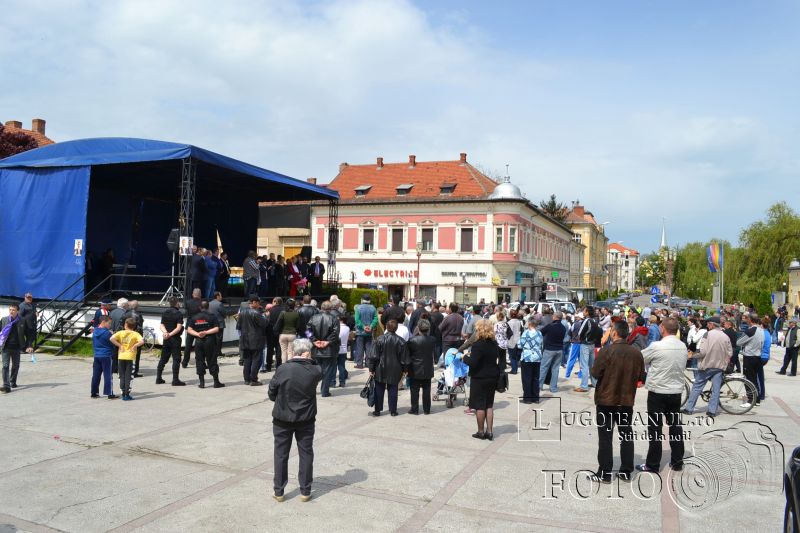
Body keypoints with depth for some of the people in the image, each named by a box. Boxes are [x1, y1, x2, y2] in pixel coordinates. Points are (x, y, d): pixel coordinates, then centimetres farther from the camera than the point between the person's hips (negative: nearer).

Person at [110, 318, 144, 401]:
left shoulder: (121, 333, 2)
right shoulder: (135, 334, -3)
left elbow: (112, 338, -12)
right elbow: (142, 341, -20)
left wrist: (119, 345, -4)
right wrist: (135, 346, -6)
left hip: (121, 357, 2)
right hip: (130, 357, -2)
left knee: (122, 376, 11)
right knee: (128, 376, 3)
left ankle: (123, 394, 13)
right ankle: (127, 395, 3)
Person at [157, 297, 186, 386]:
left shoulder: (164, 313, 10)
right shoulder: (179, 314, -10)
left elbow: (162, 325, 3)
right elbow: (179, 328, -18)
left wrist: (165, 332, -14)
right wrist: (170, 334, -17)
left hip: (166, 339, 6)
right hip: (175, 339, -6)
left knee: (163, 358, 15)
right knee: (176, 359, -2)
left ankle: (158, 378, 20)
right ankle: (175, 380, -4)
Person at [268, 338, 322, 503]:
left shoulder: (283, 370, -15)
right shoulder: (314, 371, -14)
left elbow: (271, 394, -5)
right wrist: (308, 361, 2)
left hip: (282, 419, 0)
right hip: (306, 420, 0)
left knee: (281, 454, 13)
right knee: (306, 454, 13)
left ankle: (278, 491, 22)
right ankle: (305, 491, 20)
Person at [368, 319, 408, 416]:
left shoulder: (380, 339, -9)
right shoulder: (401, 341, -6)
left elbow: (373, 356, -8)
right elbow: (404, 358, 0)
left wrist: (371, 369, -1)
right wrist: (403, 370, 11)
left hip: (381, 370, -1)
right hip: (395, 371, 1)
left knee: (379, 390, 9)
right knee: (393, 390, 10)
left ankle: (377, 410, 13)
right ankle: (393, 410, 13)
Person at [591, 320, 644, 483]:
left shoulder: (606, 350, -17)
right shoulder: (636, 352, -4)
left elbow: (595, 373, -14)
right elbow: (640, 375, 5)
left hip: (606, 399, -4)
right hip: (627, 400, 4)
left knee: (605, 437, 4)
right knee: (627, 435, 15)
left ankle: (605, 473, 8)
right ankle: (626, 472, 22)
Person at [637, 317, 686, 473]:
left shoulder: (656, 346, -18)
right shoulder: (683, 346, 1)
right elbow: (682, 367, 10)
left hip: (657, 392, -5)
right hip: (676, 391, 6)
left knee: (655, 428, 2)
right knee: (675, 426, 15)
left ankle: (652, 464, 8)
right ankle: (677, 462, 24)